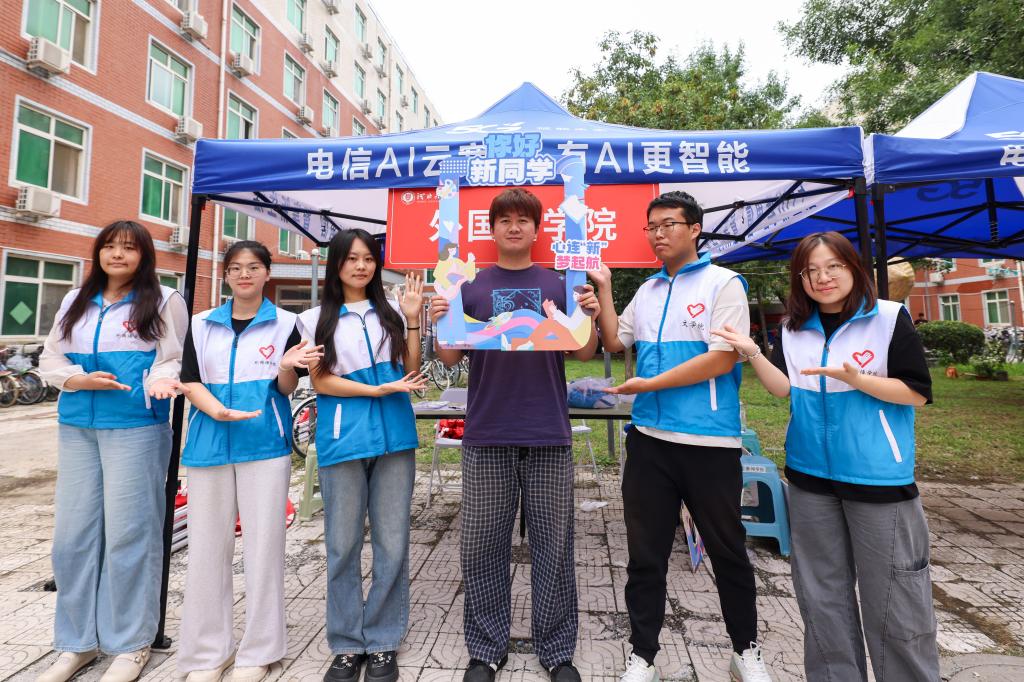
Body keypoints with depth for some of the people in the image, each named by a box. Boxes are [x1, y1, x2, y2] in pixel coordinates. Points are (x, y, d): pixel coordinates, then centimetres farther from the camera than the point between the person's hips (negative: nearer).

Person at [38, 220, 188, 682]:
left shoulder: (164, 302, 1)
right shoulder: (76, 301, 15)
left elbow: (175, 359, -3)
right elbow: (50, 359, 14)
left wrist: (159, 379, -24)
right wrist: (81, 380, -7)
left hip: (137, 428, -5)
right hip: (77, 428, 5)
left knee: (128, 533, 0)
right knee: (73, 533, 9)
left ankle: (131, 644, 15)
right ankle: (78, 641, 26)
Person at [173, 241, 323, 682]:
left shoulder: (285, 324, 3)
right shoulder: (203, 324, 11)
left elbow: (287, 389, -1)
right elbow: (190, 383, 5)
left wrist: (287, 366, -23)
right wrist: (219, 411, -15)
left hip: (265, 443, -2)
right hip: (210, 442, 3)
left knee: (264, 542, 2)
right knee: (207, 543, 8)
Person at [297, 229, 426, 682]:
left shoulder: (391, 312, 11)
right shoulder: (317, 319, 6)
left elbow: (410, 374, 8)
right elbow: (320, 380, -1)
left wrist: (412, 321, -1)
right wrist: (377, 390, -11)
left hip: (394, 437, 2)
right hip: (342, 440, -1)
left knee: (392, 544, 5)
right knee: (343, 545, 8)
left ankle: (383, 643, 22)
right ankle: (346, 644, 25)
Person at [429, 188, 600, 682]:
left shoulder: (559, 285, 7)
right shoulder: (470, 287, 7)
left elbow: (584, 354, 5)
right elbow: (450, 359, 6)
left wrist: (590, 316, -13)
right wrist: (441, 323, -12)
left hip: (549, 436, 0)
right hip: (486, 436, 1)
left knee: (553, 546, 9)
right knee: (482, 546, 9)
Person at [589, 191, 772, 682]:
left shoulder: (723, 282, -4)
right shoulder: (647, 292, 13)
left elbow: (722, 359, -14)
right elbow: (615, 342, 16)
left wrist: (650, 384, -12)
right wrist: (603, 289, 6)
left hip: (710, 442, -4)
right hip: (649, 440, 5)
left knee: (728, 552, 15)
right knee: (645, 554, 12)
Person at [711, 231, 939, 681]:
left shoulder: (890, 319, -6)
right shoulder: (793, 330, 6)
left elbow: (916, 392, -7)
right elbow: (782, 388, 0)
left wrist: (855, 379, -21)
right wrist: (751, 353, -14)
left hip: (878, 476, -4)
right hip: (811, 476, 4)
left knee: (891, 597, 6)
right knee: (823, 594, 15)